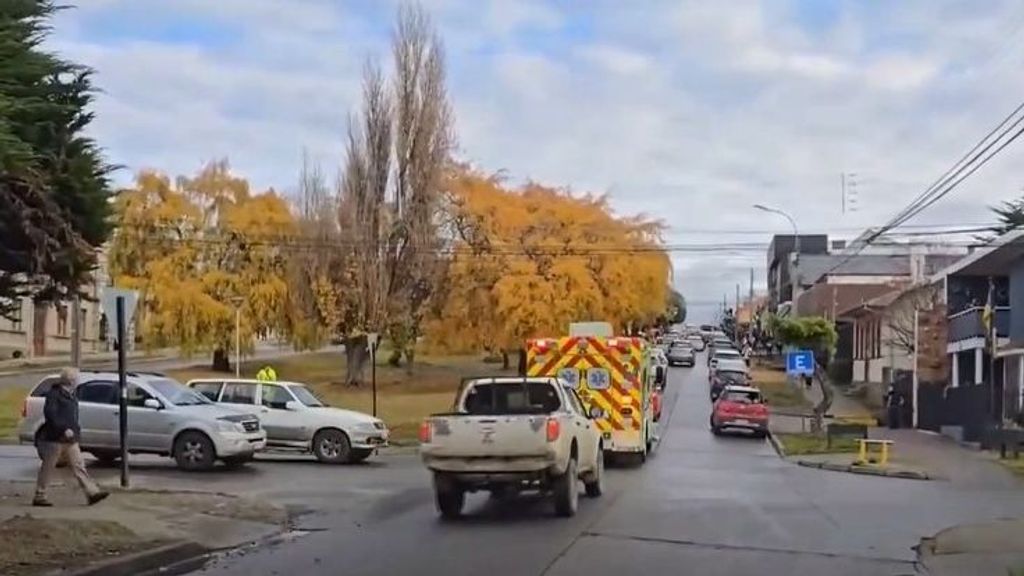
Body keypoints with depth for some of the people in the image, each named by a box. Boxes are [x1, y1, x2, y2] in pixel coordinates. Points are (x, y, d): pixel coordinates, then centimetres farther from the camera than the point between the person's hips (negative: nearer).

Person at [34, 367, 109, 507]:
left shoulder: (70, 395, 15)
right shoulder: (54, 393, -11)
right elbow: (49, 413, -22)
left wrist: (76, 430, 15)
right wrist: (64, 429, -26)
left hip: (70, 440, 8)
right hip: (55, 438, -8)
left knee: (78, 466, 1)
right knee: (47, 468, 1)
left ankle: (92, 493, -4)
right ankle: (39, 497, 10)